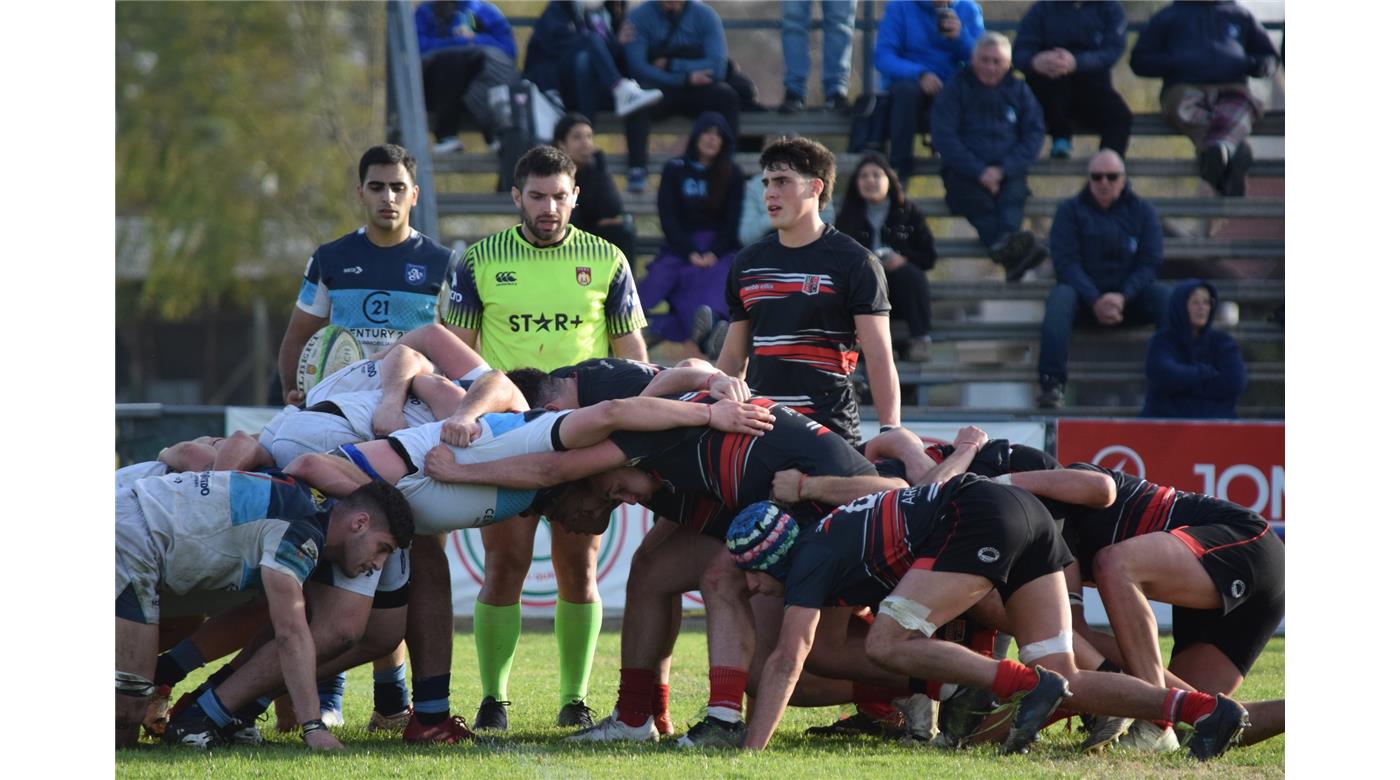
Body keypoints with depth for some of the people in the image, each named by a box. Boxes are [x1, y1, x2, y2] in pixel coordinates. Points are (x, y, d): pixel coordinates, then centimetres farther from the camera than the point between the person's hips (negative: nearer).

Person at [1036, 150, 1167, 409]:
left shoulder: (1142, 211, 8)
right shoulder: (1070, 210, 5)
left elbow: (1150, 263, 0)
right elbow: (1066, 262, -5)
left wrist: (1122, 297, -18)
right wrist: (1094, 301, -21)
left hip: (1128, 293, 1)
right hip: (1083, 290, -1)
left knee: (1168, 301, -28)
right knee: (1059, 298, -35)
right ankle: (1051, 383, -45)